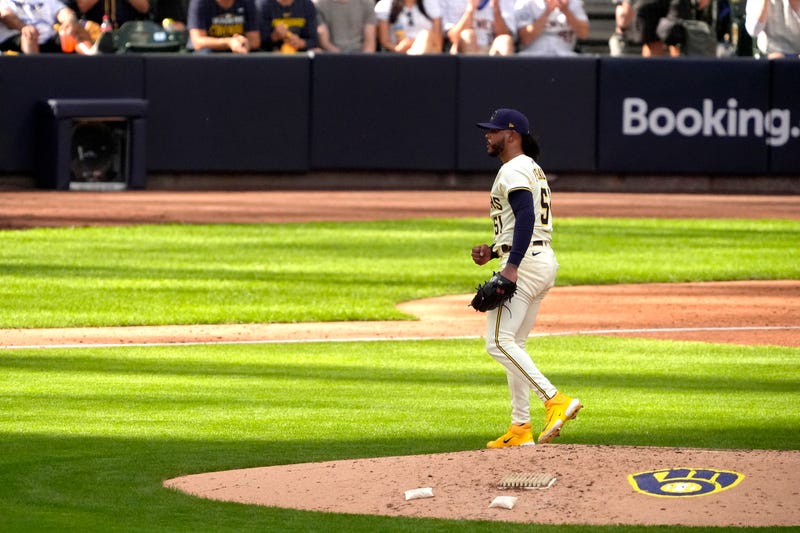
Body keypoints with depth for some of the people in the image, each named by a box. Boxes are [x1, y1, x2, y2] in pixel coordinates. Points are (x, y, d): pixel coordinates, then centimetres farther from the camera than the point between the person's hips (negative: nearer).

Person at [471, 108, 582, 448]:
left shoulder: (514, 170, -10)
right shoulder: (533, 169, 23)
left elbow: (526, 217, -24)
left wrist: (512, 266, -30)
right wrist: (493, 250, 19)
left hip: (525, 264, -11)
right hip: (544, 263, 11)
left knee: (498, 342, -14)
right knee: (512, 345, 14)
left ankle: (555, 400, -25)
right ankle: (520, 428, 14)